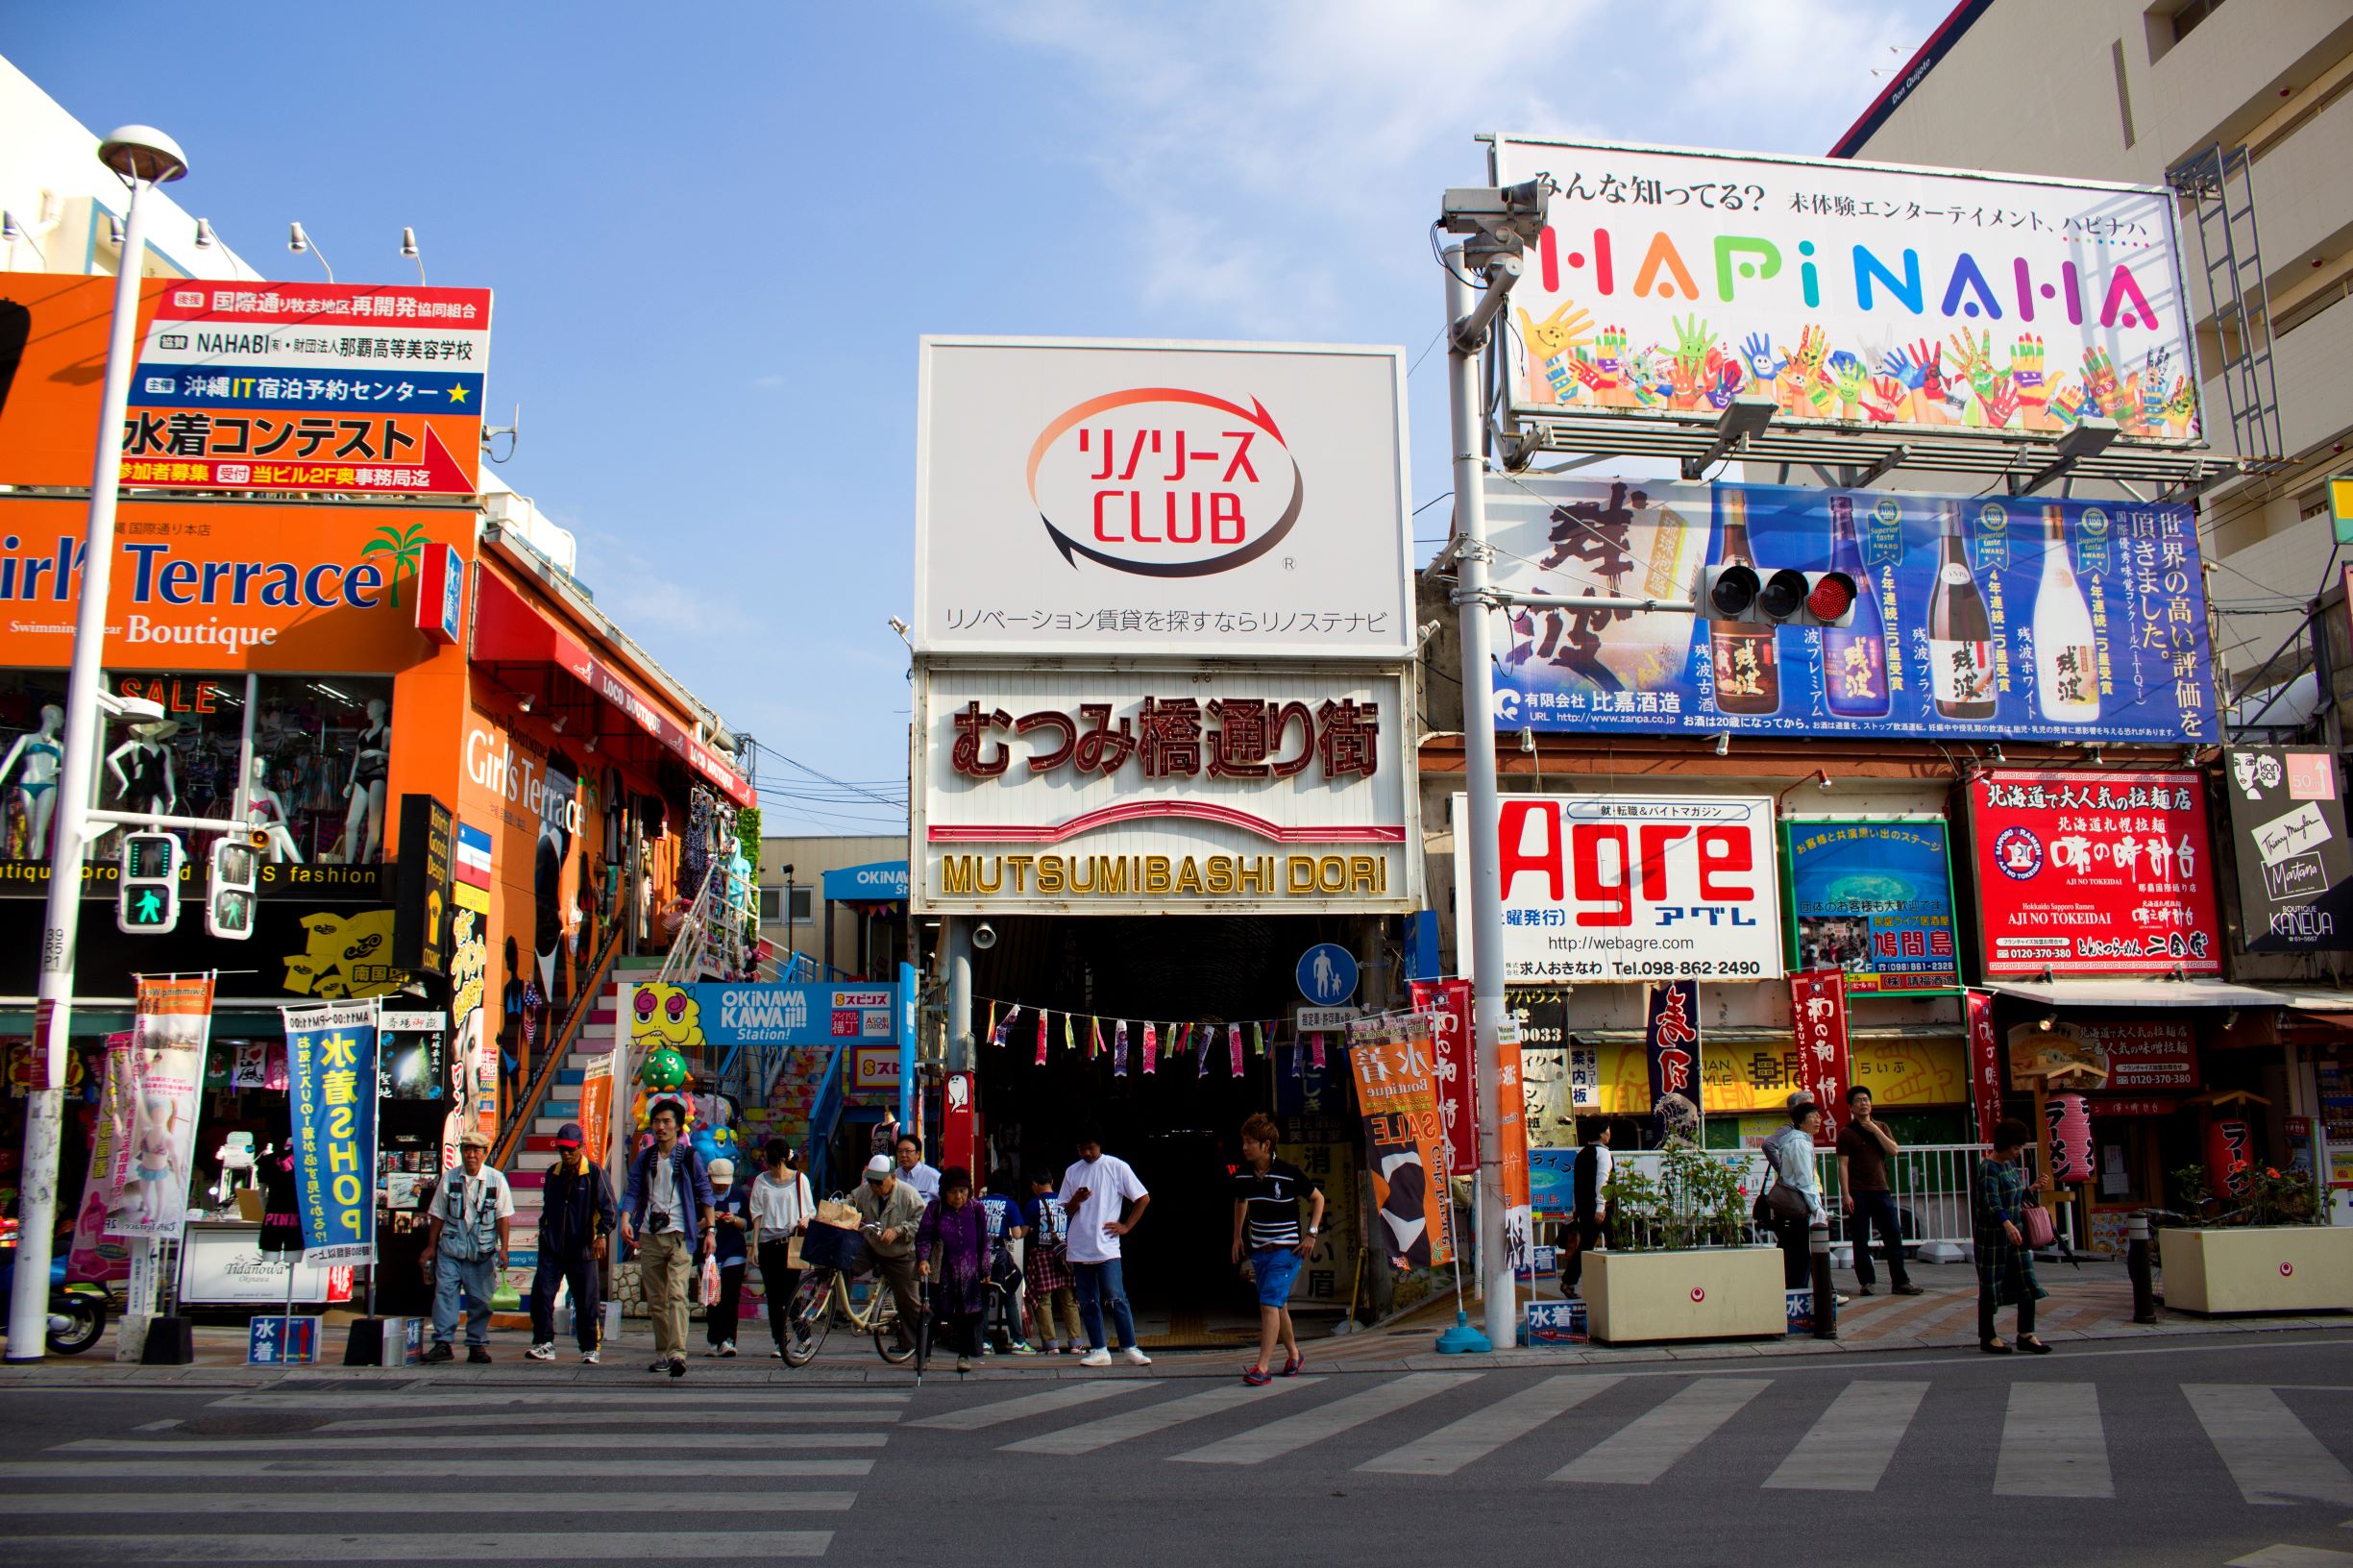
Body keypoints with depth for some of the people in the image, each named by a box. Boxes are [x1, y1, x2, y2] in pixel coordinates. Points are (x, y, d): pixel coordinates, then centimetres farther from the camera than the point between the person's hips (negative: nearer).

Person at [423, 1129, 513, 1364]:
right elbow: (438, 1216, 8)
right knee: (444, 1293, -7)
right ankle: (442, 1343, -1)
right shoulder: (449, 1178, 2)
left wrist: (503, 1248, -7)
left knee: (480, 1299, 4)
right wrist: (431, 1246, 8)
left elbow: (503, 1217, -1)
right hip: (450, 1249, 1)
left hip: (482, 1251, -1)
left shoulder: (496, 1180, -2)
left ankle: (477, 1345, 13)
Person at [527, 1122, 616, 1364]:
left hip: (582, 1250, -4)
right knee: (541, 1294, -9)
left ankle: (589, 1349, 13)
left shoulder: (594, 1173, -4)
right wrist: (543, 1231, 18)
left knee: (586, 1301, 2)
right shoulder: (552, 1173, 12)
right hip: (551, 1248, 4)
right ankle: (544, 1344, 1)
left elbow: (607, 1207, -9)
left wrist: (602, 1235, -21)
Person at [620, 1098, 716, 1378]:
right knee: (655, 1300, 8)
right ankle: (662, 1353, 18)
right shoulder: (644, 1158, 12)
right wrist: (626, 1219, -12)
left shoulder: (689, 1156, 3)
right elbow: (632, 1192, 8)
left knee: (676, 1295, -17)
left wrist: (710, 1230, -1)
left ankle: (677, 1353, -25)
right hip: (649, 1236, 4)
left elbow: (704, 1192, 5)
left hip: (679, 1235, -4)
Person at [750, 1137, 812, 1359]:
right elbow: (757, 1213, 10)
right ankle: (778, 1341, 12)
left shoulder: (799, 1179, 3)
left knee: (789, 1293, -8)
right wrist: (754, 1244, 4)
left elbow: (810, 1209, 7)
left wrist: (805, 1221, -15)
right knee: (773, 1295, 4)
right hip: (768, 1241, 3)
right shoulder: (762, 1181, 10)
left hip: (791, 1241, -3)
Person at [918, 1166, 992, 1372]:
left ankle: (964, 1355, 16)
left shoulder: (977, 1210, 4)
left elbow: (983, 1242, 9)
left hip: (969, 1273, 1)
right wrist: (923, 1259, -23)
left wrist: (985, 1270, 8)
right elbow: (923, 1237, -6)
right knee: (934, 1313, 1)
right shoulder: (935, 1210, 0)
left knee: (968, 1315, 4)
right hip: (941, 1272, -1)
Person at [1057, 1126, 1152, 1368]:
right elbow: (1066, 1211, 13)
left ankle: (1131, 1348, -5)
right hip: (1079, 1249, 5)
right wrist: (1076, 1200, -10)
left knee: (1116, 1299, -11)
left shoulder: (1116, 1167, 0)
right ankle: (1099, 1351, 12)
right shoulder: (1072, 1172, 12)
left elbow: (1144, 1198, 3)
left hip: (1106, 1247, -4)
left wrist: (1126, 1226, -2)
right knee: (1088, 1303, 6)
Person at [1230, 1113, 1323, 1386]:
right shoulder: (1243, 1176, 0)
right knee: (1278, 1306, 14)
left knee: (1270, 1304, -16)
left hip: (1286, 1249, -6)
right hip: (1259, 1250, 6)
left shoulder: (1289, 1173, -15)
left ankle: (1262, 1367, -17)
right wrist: (1237, 1236, 21)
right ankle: (1294, 1356, 32)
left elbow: (1318, 1198, 0)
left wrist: (1312, 1233, -6)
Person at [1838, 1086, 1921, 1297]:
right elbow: (1843, 1165, -5)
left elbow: (1893, 1150, -2)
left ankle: (1900, 1281, 7)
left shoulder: (1881, 1128, 13)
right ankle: (1866, 1282, 7)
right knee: (1861, 1240, 0)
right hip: (1858, 1192, -3)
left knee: (1894, 1235, 1)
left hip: (1880, 1189, 3)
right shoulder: (1847, 1132, 0)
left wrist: (1875, 1130, -10)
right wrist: (1845, 1194, -12)